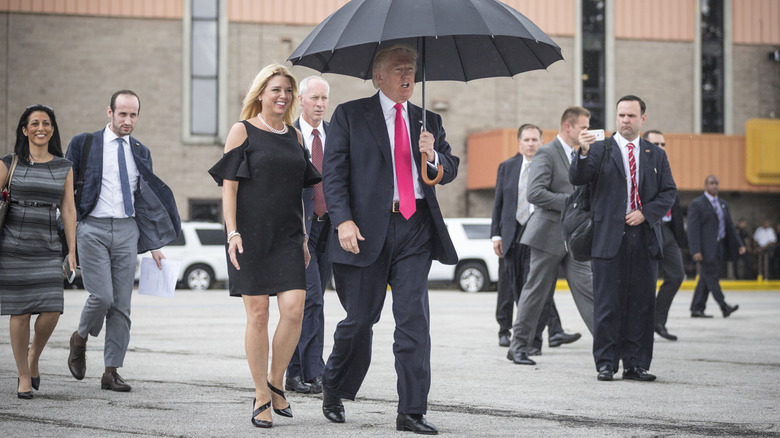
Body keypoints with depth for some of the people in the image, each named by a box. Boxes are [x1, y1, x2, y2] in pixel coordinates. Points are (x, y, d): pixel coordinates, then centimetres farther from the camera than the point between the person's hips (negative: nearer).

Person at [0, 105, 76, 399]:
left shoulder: (64, 167, 8)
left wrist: (72, 251, 3)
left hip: (48, 250, 2)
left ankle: (34, 356, 20)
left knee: (51, 311, -9)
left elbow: (68, 210, 8)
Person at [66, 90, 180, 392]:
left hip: (127, 231, 3)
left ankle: (111, 372, 4)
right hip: (93, 228, -3)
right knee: (102, 296, -16)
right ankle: (81, 338, 15)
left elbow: (148, 198, 18)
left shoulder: (141, 153, 14)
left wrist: (155, 243, 13)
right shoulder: (84, 144, 3)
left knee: (121, 304, 0)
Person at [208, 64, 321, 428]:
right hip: (251, 234, -4)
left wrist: (303, 238, 16)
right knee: (258, 314, -3)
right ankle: (261, 396, 7)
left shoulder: (294, 136, 15)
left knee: (294, 309, -10)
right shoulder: (243, 131, 0)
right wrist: (232, 232, -13)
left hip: (287, 236, 4)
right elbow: (228, 186, -4)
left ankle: (276, 382, 9)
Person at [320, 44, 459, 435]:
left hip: (416, 228, 3)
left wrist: (432, 157, -7)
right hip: (368, 228, -3)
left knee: (414, 319, -4)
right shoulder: (350, 116, 4)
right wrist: (343, 220, -13)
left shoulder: (428, 121, 16)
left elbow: (450, 169, 15)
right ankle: (333, 389, 30)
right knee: (360, 318, 5)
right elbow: (333, 172, -2)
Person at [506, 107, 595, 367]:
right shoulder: (546, 153, -10)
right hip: (549, 234, -7)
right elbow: (535, 193, -21)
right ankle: (519, 346, 12)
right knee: (536, 291, 1)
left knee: (586, 287, -1)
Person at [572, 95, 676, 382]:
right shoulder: (600, 149, 6)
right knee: (607, 304, -2)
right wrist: (583, 154, -25)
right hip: (610, 238, -3)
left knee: (641, 303, 3)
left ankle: (636, 364, 9)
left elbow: (669, 193, 11)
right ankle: (606, 364, 4)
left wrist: (645, 213, -6)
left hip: (645, 237, 3)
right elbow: (577, 179, -6)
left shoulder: (656, 155, 15)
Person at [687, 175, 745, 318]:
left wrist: (739, 244, 13)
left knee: (706, 278, 7)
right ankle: (724, 307, -15)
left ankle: (697, 309, 10)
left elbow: (730, 226, 21)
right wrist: (696, 251, -18)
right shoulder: (696, 204, -5)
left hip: (719, 247, 7)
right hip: (706, 248, -7)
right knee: (711, 276, -10)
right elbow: (693, 229, -11)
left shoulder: (723, 204, 17)